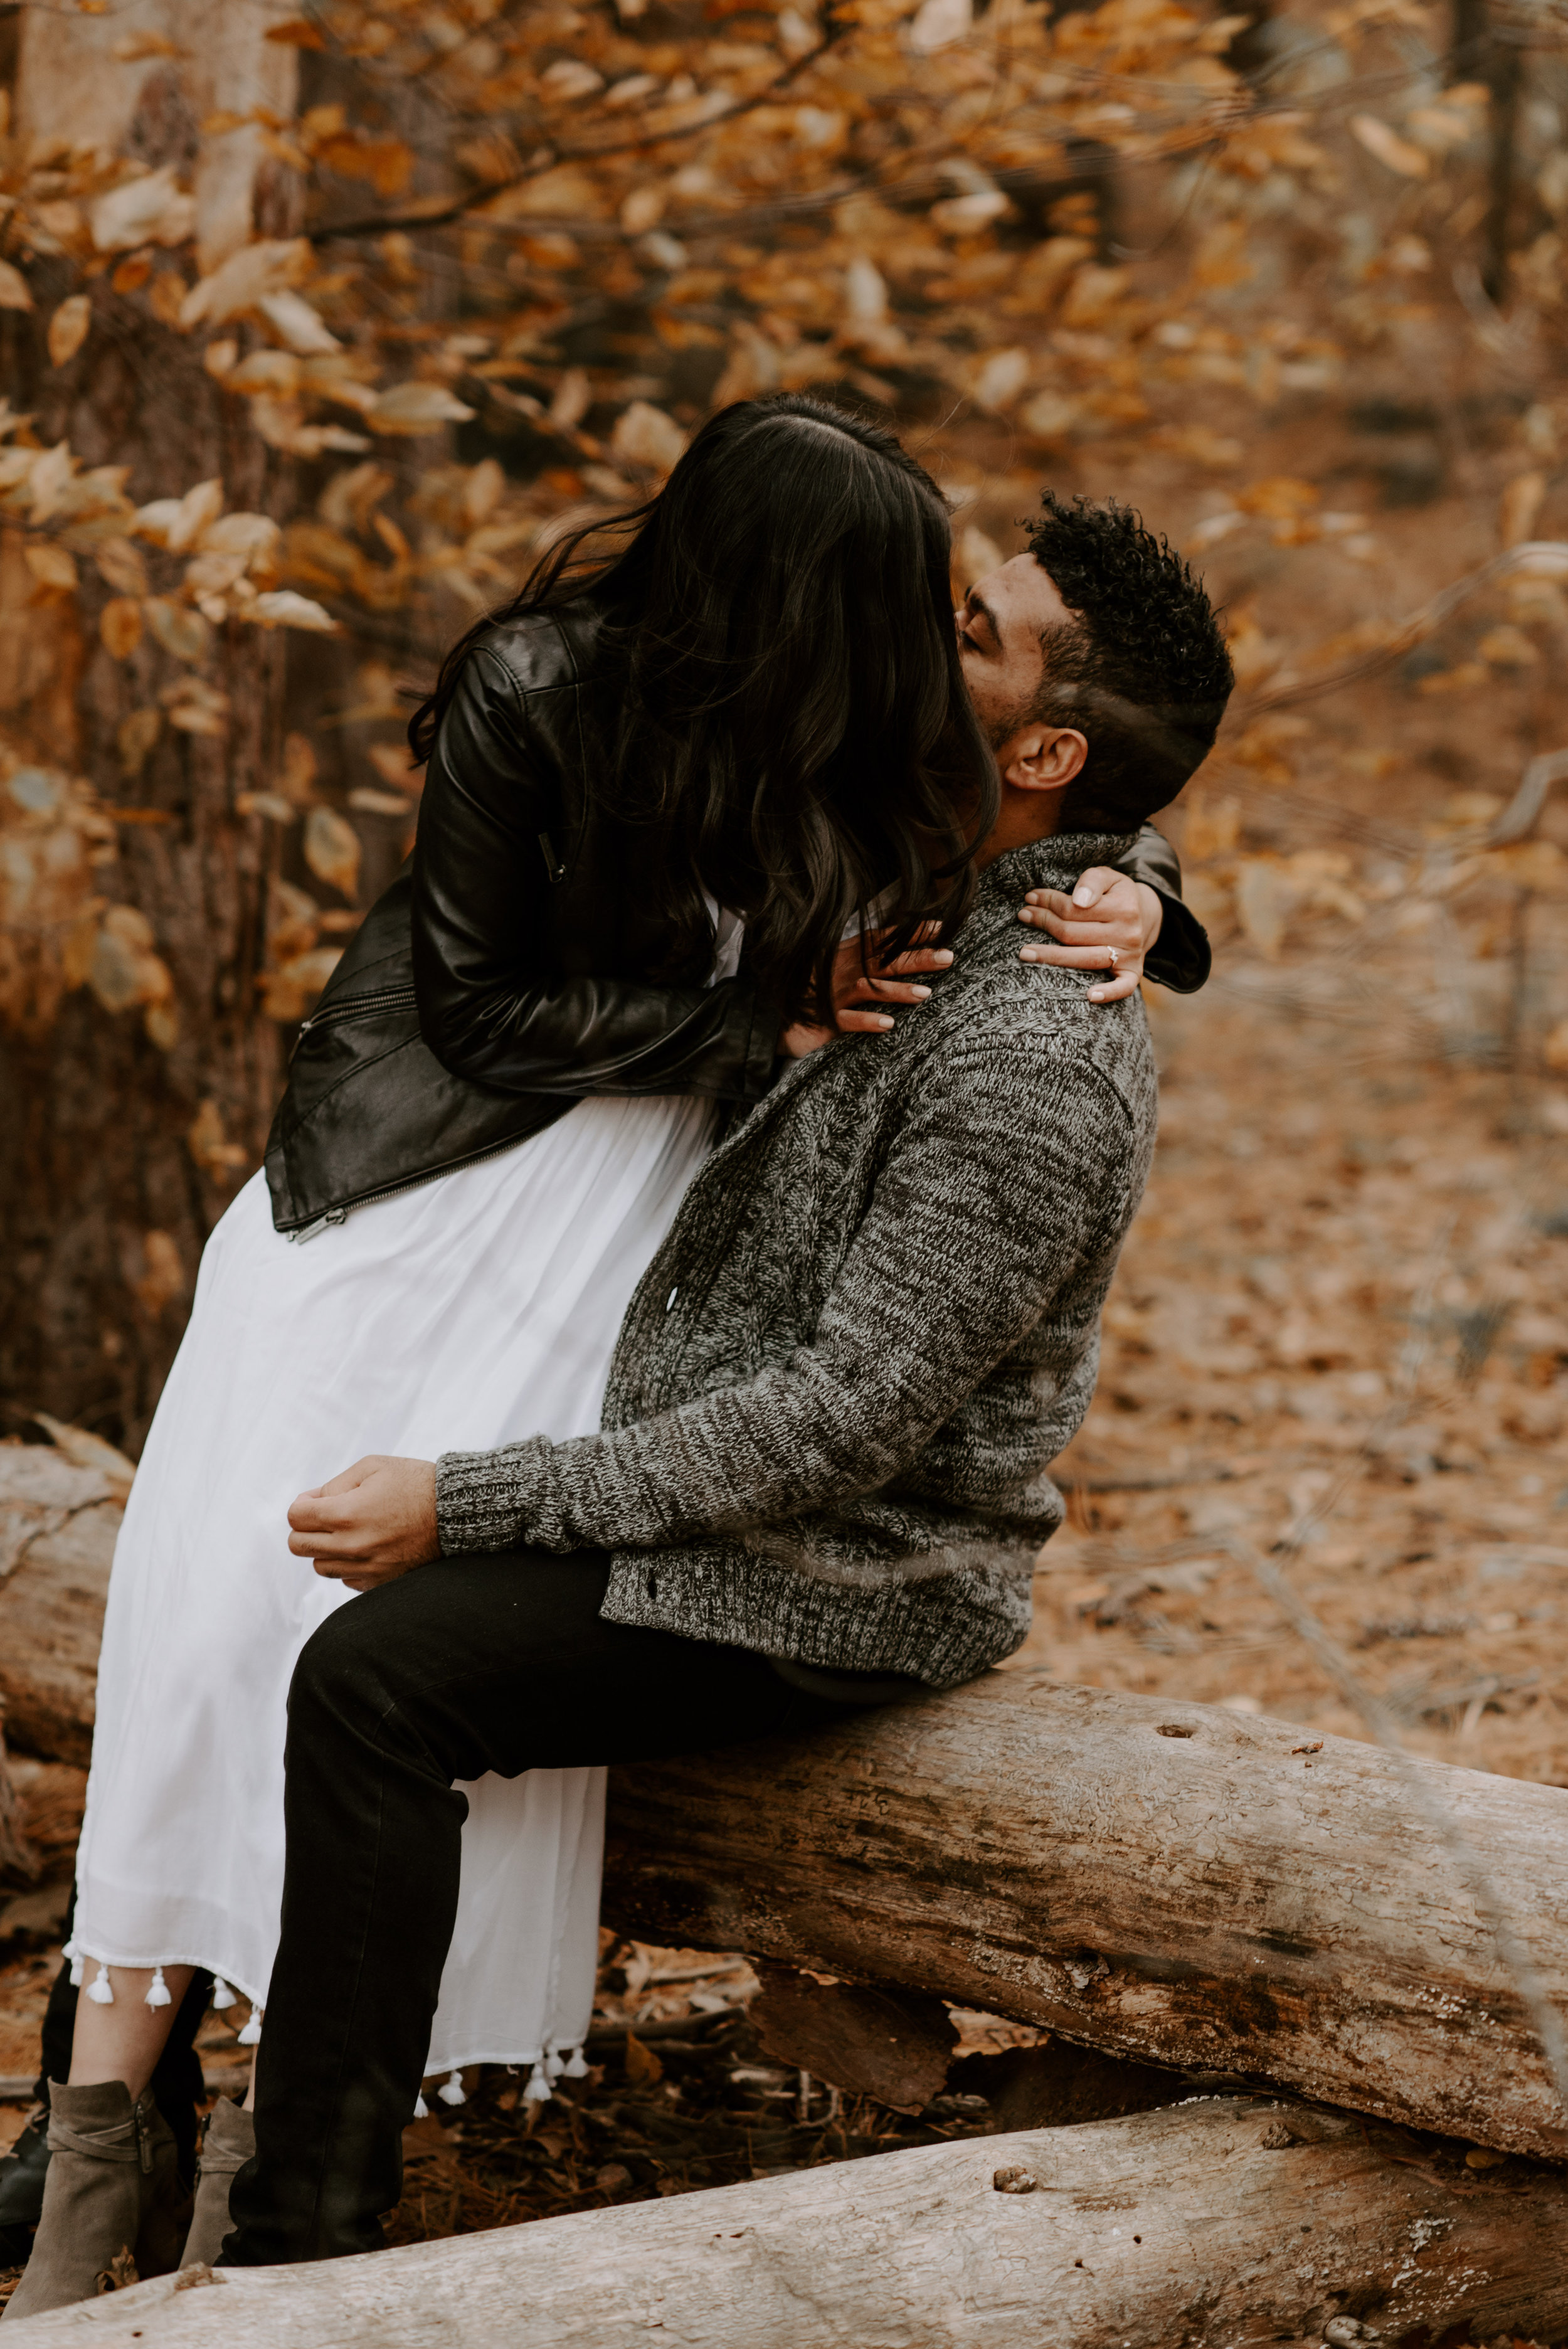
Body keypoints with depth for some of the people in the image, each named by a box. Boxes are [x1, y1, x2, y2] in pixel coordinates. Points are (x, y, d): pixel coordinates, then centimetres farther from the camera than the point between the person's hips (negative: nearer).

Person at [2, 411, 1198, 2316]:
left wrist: (1131, 902, -12)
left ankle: (267, 2162, -6)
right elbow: (487, 1012, -12)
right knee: (215, 1606, -11)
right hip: (408, 1196, -2)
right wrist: (774, 1005, -15)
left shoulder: (850, 734, -4)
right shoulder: (534, 694, -17)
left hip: (617, 1232, 2)